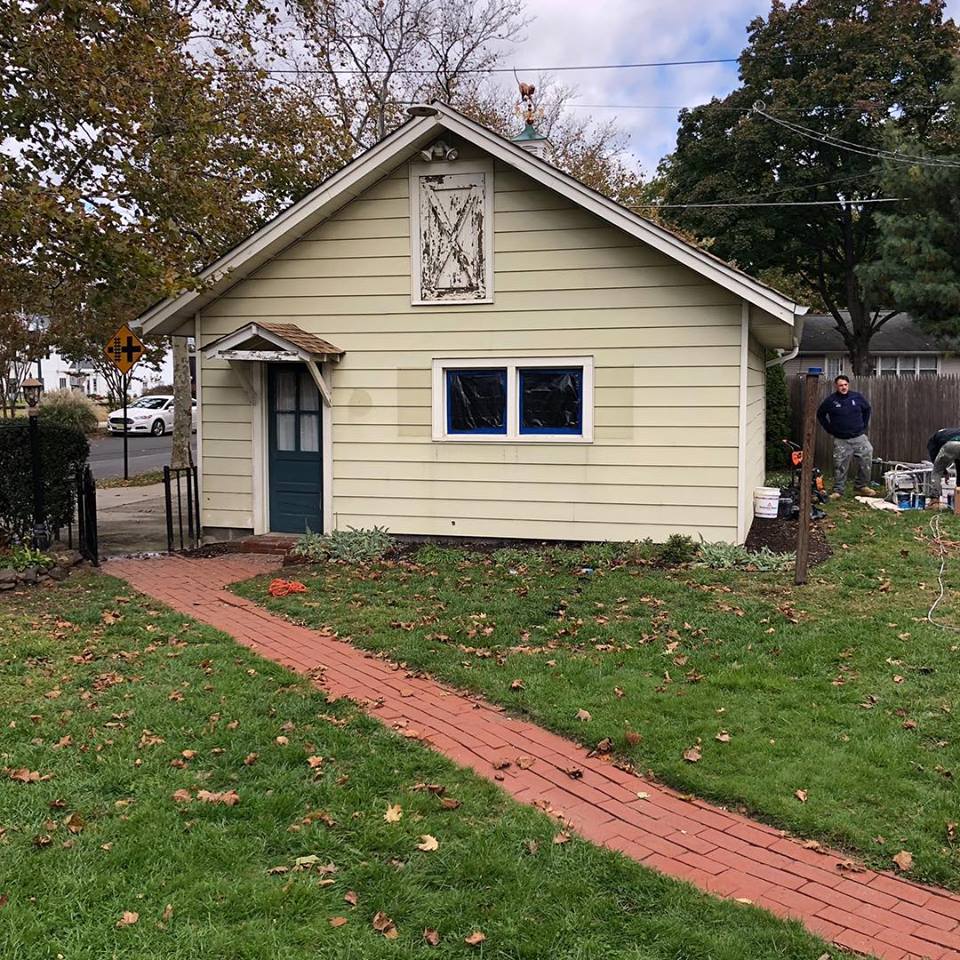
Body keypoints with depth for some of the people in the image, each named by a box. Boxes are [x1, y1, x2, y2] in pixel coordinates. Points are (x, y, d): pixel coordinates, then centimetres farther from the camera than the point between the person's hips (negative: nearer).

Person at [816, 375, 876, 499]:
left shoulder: (857, 397, 0)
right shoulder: (831, 400, -5)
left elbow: (867, 409, 19)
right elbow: (820, 415, 9)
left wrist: (864, 425, 13)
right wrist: (830, 429, 5)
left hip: (859, 437, 2)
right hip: (841, 440, -2)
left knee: (866, 460, -2)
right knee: (840, 466, 0)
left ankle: (862, 486, 15)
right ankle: (837, 491, 9)